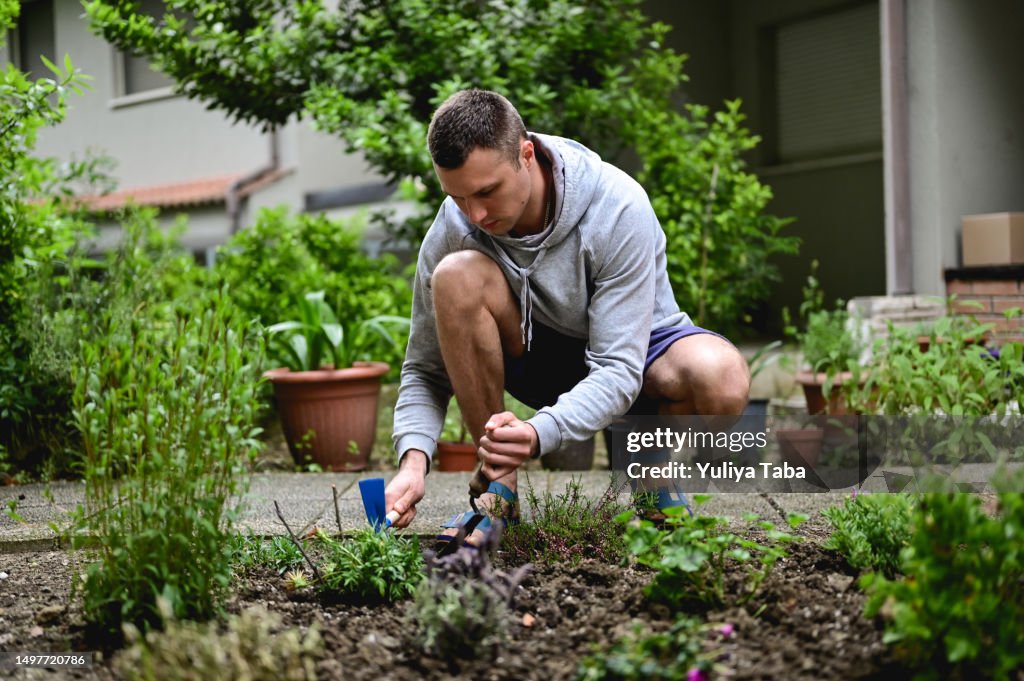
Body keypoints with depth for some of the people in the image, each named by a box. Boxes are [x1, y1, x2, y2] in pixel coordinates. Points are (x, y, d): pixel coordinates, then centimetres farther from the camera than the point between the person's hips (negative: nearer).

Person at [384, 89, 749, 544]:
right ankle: (499, 489, -17)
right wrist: (413, 458, -30)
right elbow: (424, 369, -11)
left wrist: (540, 433, -49)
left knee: (722, 376, -38)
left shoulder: (619, 208, -29)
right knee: (458, 275, -30)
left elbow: (618, 371, -31)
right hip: (536, 354, 2)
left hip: (634, 352, -2)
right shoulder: (452, 229, -19)